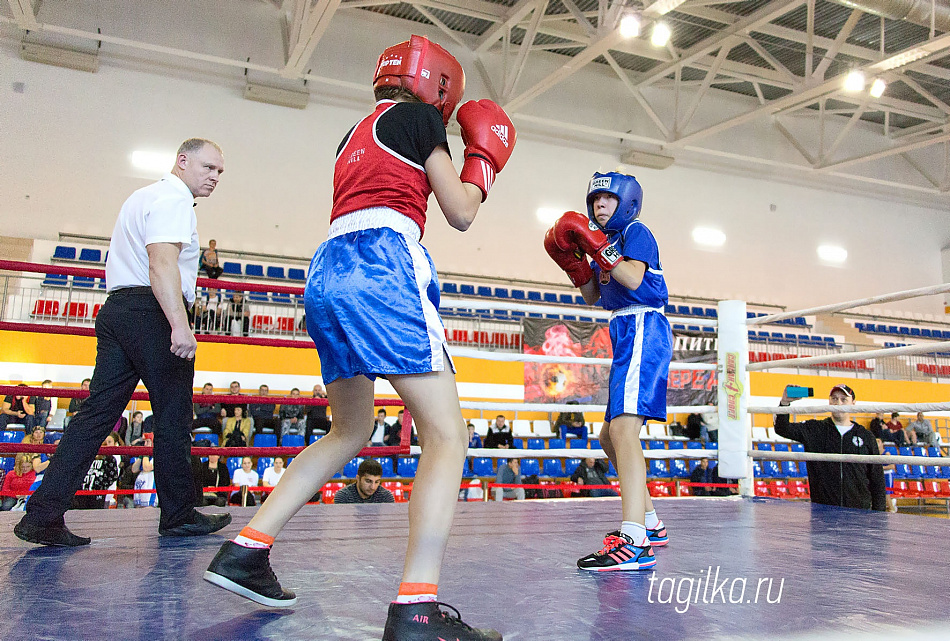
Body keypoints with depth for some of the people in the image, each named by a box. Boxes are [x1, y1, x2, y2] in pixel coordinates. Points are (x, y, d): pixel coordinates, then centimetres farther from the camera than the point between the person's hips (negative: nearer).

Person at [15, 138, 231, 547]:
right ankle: (179, 516, 10)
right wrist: (180, 326, -30)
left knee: (98, 411, 4)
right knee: (173, 415, 0)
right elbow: (162, 265, -22)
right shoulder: (173, 199, -7)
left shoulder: (143, 196, 27)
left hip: (117, 310, 9)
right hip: (153, 313, -9)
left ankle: (43, 516, 0)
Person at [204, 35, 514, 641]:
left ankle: (245, 550, 18)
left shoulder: (356, 134, 29)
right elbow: (460, 213, 6)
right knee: (446, 434, -9)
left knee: (350, 432, 21)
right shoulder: (418, 116, 8)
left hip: (328, 269, 9)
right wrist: (483, 158, 23)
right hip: (383, 266, -8)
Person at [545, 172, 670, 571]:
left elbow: (633, 279, -19)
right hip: (626, 335, 10)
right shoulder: (607, 240, 23)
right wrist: (571, 259, 9)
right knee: (611, 436, 15)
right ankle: (650, 523, 26)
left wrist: (595, 245, -18)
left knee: (623, 429, -25)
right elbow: (592, 296, 20)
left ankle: (634, 542, -34)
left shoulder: (636, 231, -2)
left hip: (643, 330, -10)